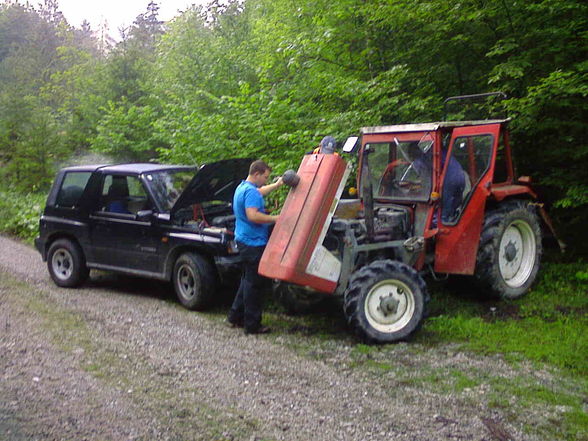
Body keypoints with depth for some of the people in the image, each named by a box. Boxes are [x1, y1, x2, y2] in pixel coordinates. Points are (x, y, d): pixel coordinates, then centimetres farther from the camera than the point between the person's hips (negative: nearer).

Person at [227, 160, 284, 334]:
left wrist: (277, 185, 35)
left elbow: (260, 192, 37)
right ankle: (252, 325, 1)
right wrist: (275, 218, -21)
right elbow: (253, 215, -29)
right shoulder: (251, 191, -18)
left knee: (248, 280, 20)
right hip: (253, 243, -11)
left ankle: (235, 316, 26)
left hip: (244, 241, 11)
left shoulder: (242, 188, 16)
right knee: (253, 283, -4)